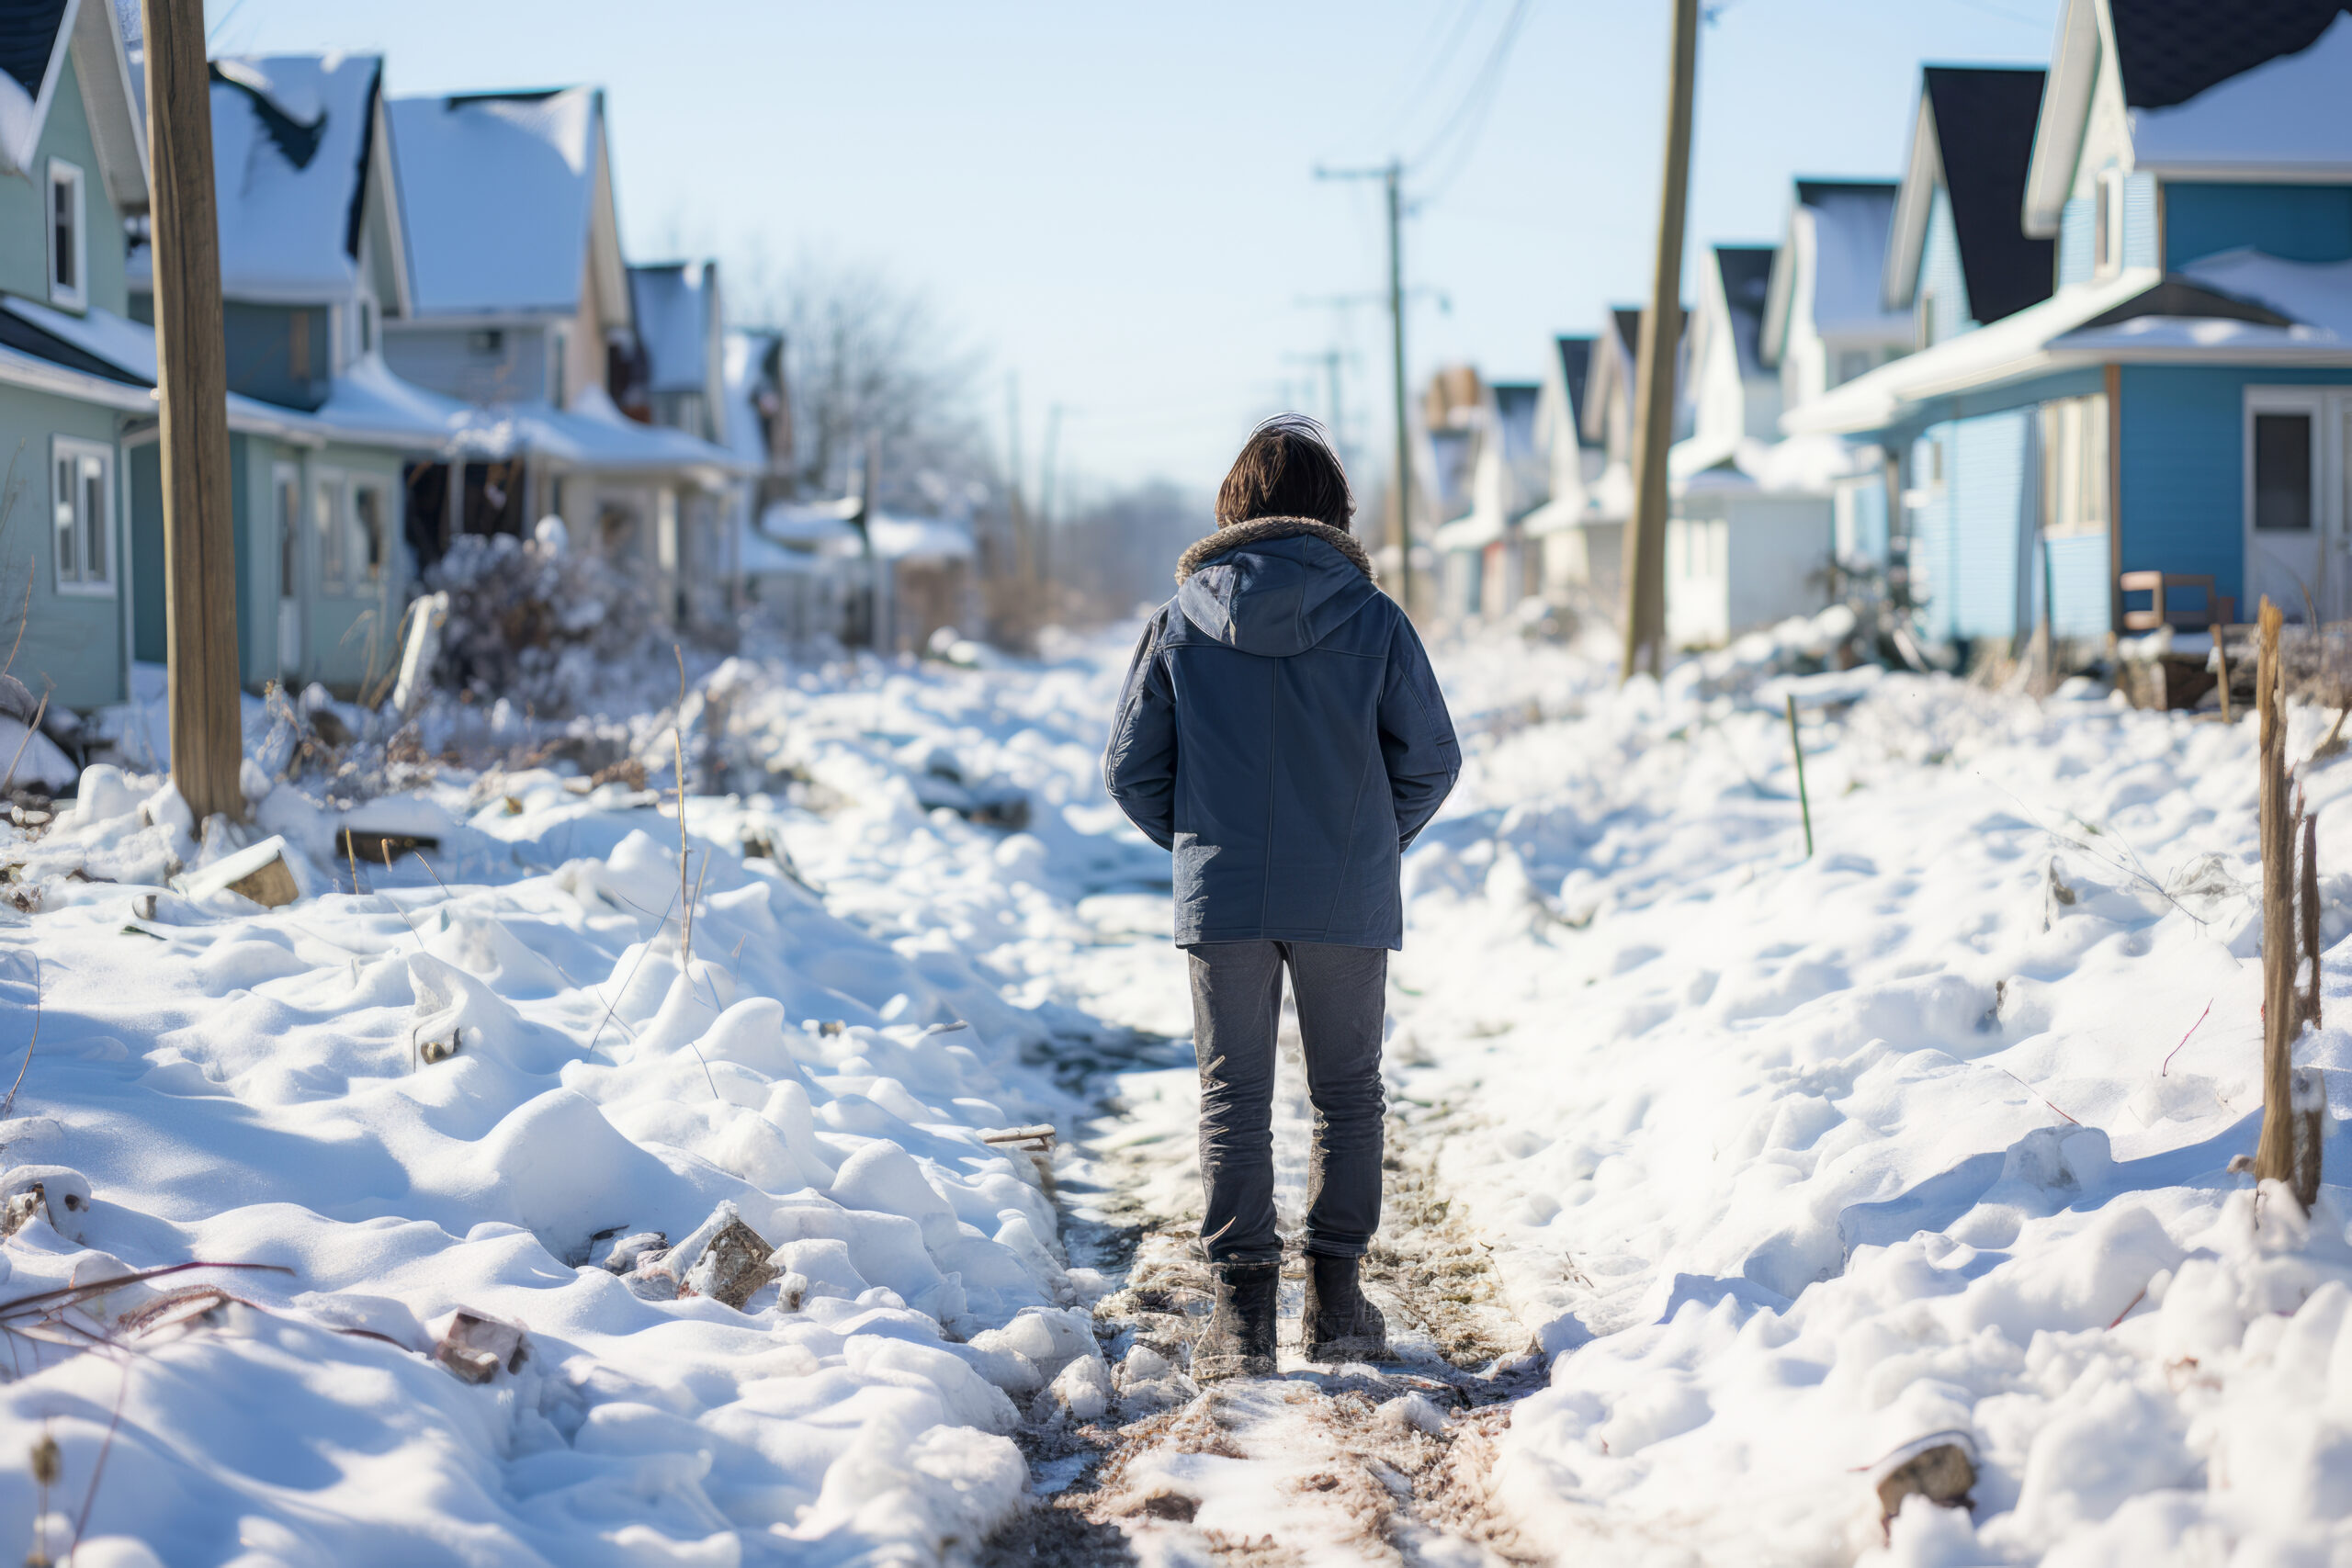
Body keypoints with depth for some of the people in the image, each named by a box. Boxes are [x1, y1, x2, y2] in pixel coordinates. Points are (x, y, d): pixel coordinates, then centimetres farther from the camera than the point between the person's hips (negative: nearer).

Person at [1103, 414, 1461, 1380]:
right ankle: (1334, 1302, 15)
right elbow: (1431, 761, 0)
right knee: (1347, 1096, 13)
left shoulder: (1180, 622, -2)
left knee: (1233, 1102, 6)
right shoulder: (1373, 620, -5)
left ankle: (1241, 1312, 2)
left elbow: (1129, 768, 1)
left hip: (1221, 900, 0)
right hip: (1347, 902, 0)